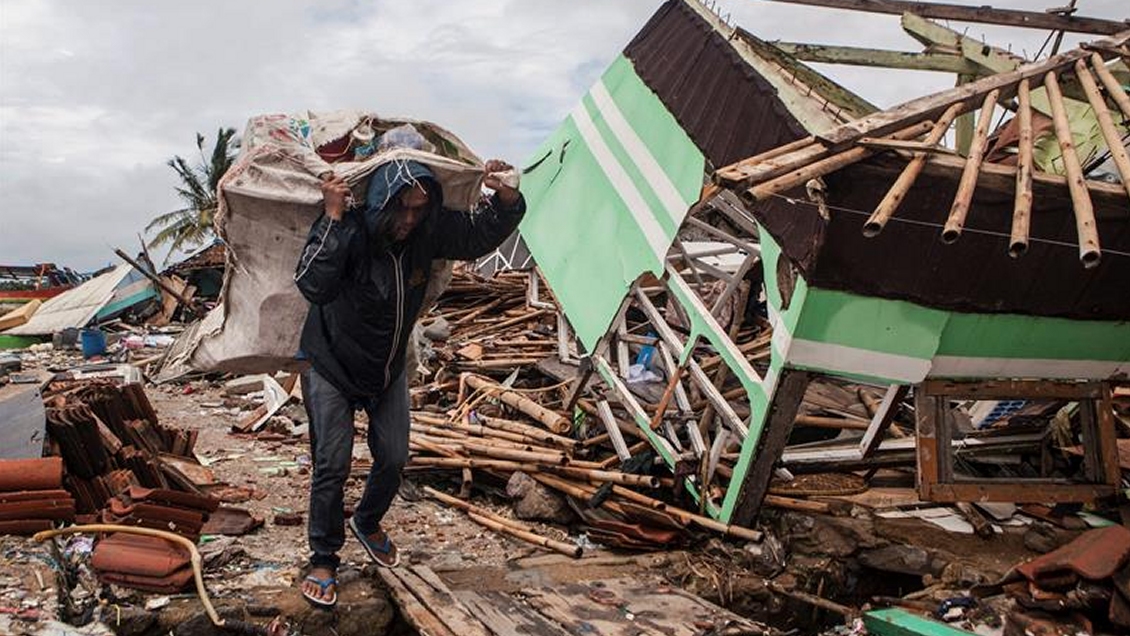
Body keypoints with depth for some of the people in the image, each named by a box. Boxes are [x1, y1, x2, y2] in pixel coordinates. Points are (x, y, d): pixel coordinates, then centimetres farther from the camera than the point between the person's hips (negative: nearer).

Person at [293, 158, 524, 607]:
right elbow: (313, 284, -46)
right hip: (331, 367, -5)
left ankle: (367, 524, 41)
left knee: (393, 458, 10)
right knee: (332, 464, -5)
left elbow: (479, 235, -3)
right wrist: (333, 218, -50)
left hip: (388, 368, 5)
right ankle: (323, 560, 16)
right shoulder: (349, 231, -31)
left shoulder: (429, 231, -17)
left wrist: (504, 197, -22)